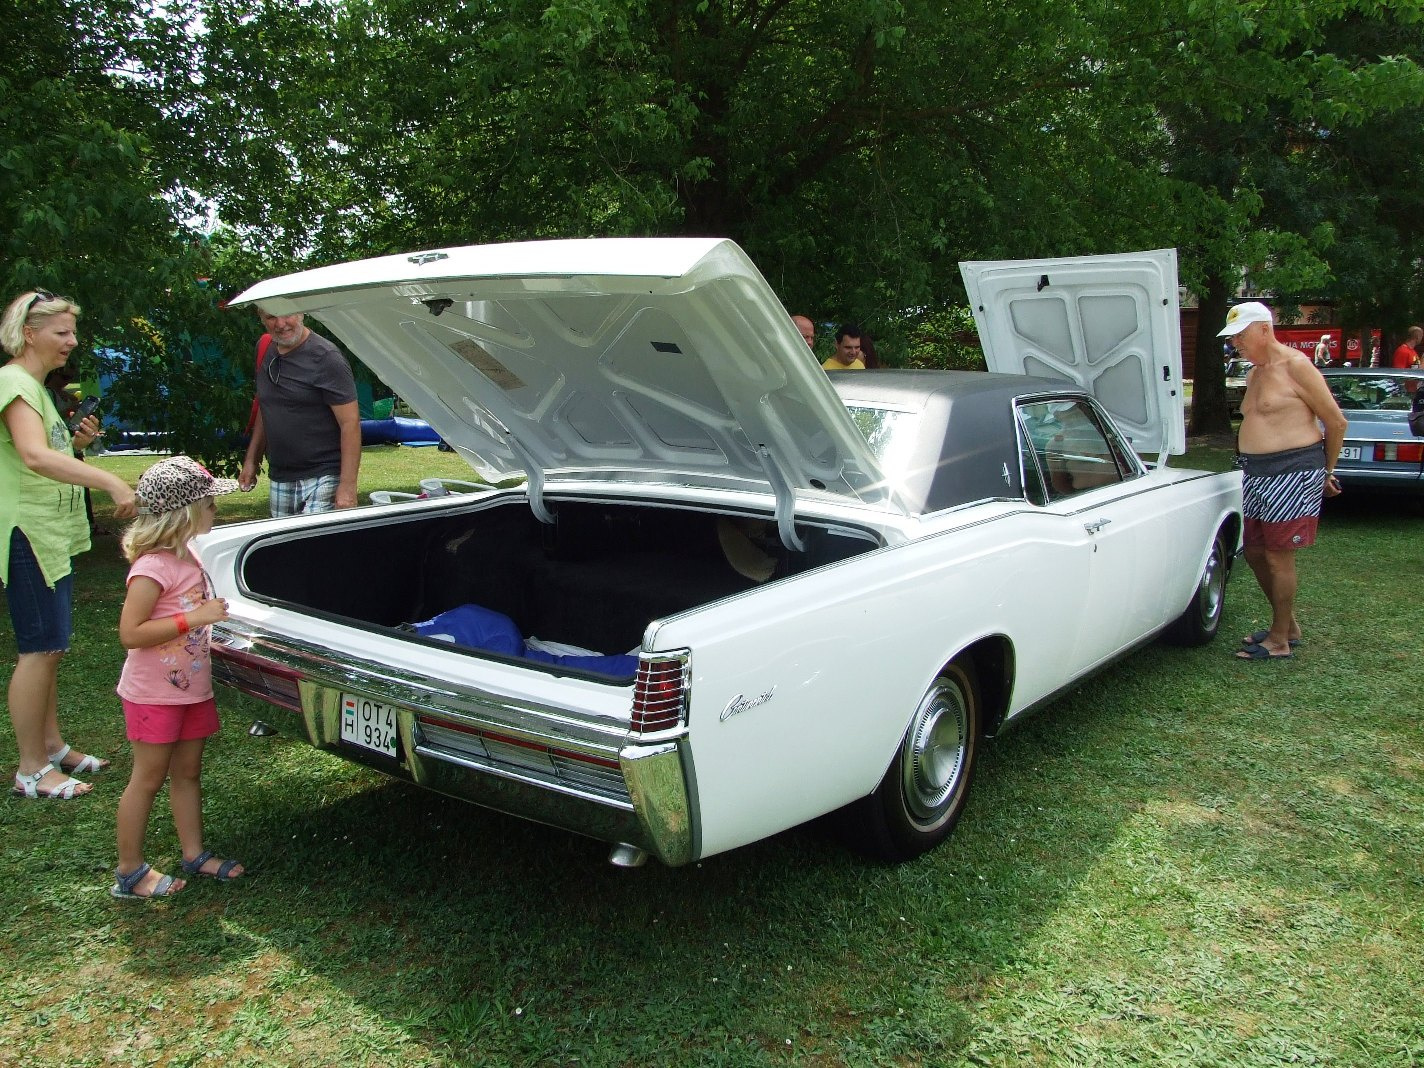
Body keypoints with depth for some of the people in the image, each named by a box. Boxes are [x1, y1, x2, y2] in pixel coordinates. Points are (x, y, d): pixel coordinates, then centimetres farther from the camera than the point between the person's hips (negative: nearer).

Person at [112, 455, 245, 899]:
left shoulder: (189, 557, 5)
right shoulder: (153, 567, -23)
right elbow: (130, 633, -27)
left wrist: (221, 612, 7)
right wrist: (195, 617, -29)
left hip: (192, 687, 8)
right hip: (153, 693, -8)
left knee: (188, 772, 16)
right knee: (149, 778, 3)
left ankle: (194, 854, 27)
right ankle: (130, 872, 17)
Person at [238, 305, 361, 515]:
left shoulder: (325, 357, -12)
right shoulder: (266, 353, 12)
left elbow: (350, 423, -16)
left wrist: (347, 485, -21)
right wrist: (251, 460, 18)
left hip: (321, 480, -7)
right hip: (279, 480, 7)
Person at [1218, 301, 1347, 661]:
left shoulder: (1296, 367, -11)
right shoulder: (1254, 374, 15)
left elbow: (1336, 421, -7)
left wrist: (1326, 472, 1)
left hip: (1292, 474, -9)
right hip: (1257, 473, 9)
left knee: (1278, 557, -3)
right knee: (1255, 552, 12)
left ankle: (1279, 641, 9)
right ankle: (1289, 625, 29)